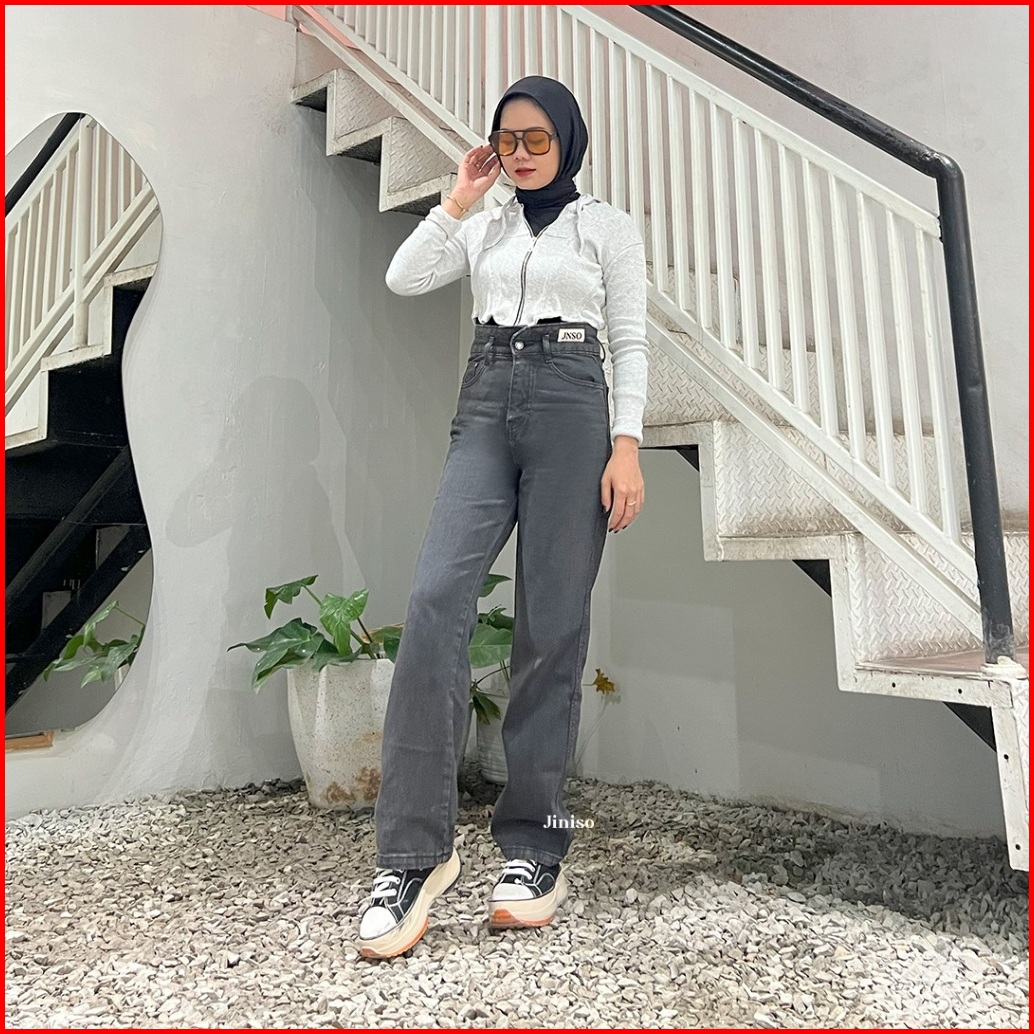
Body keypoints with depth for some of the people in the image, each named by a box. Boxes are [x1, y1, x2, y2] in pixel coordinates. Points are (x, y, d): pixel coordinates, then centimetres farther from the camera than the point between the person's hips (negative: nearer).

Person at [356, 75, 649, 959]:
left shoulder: (609, 226, 13)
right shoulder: (483, 229, 22)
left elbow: (630, 342, 4)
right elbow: (403, 278, 8)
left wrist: (626, 445, -8)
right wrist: (459, 199, 9)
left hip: (571, 410, -2)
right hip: (484, 409, 3)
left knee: (552, 627, -5)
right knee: (435, 600, -18)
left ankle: (535, 847, 8)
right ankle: (415, 851, -11)